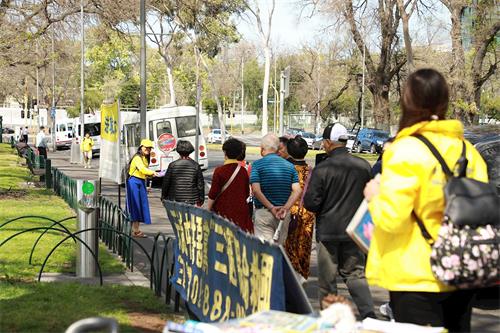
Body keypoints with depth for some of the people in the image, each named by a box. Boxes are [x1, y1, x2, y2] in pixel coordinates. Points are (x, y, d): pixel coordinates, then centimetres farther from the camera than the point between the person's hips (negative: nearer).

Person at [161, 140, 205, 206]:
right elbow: (200, 184, 3)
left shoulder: (172, 165, -4)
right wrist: (201, 200, 13)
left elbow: (166, 183, 1)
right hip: (192, 201, 1)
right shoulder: (195, 165, -1)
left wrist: (163, 198, 12)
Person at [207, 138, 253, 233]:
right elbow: (247, 193, 13)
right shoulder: (243, 171, 5)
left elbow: (213, 194, -8)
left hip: (223, 211, -4)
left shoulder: (219, 171, -9)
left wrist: (208, 209, 3)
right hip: (241, 210, 4)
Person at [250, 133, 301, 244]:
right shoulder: (289, 166, 7)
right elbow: (297, 191, -4)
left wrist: (271, 208, -12)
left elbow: (256, 190, -16)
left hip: (263, 213, -4)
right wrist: (285, 208, -9)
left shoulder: (257, 164, -5)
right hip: (284, 214, 4)